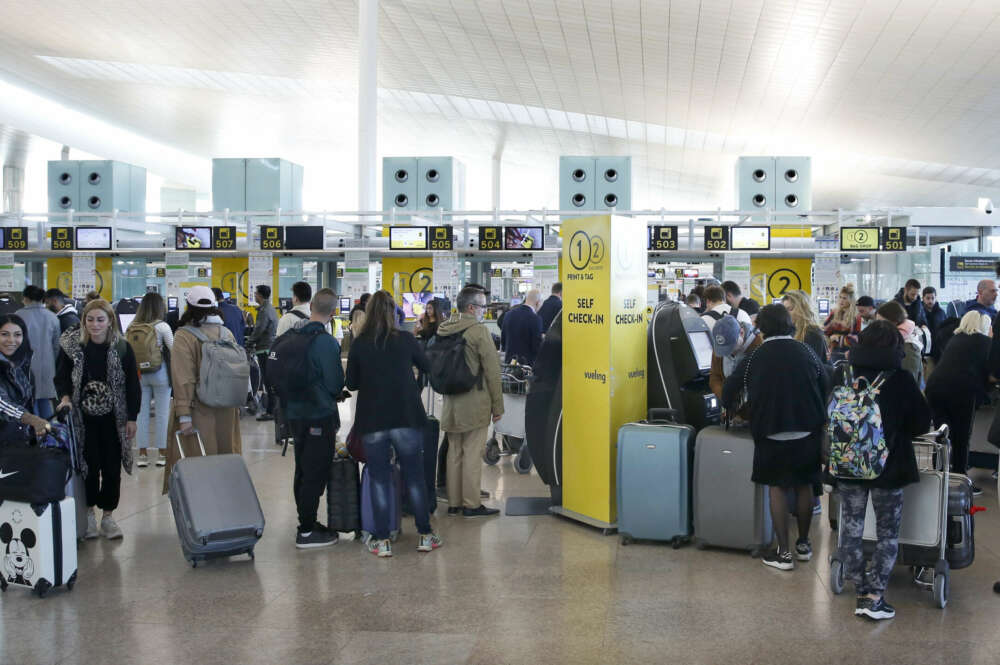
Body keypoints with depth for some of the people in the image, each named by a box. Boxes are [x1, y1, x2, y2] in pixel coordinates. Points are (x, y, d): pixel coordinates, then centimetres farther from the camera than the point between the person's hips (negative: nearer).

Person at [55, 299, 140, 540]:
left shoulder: (122, 348, -4)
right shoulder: (72, 346, -3)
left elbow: (133, 385, 0)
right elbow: (61, 377, 3)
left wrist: (132, 418, -2)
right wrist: (65, 397, -18)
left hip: (113, 418, 0)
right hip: (83, 418, 0)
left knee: (112, 468, 4)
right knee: (89, 466, 1)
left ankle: (108, 515, 18)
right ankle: (89, 512, 20)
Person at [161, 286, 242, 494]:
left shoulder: (184, 336, -10)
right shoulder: (226, 333, 7)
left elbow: (184, 379, -15)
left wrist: (184, 416, -15)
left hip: (199, 410, -5)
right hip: (226, 411, 5)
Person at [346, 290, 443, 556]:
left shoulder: (359, 344, -3)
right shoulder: (406, 340, -2)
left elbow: (351, 383, 5)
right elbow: (427, 367, 14)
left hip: (372, 422, 0)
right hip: (407, 419, 0)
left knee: (379, 479, 7)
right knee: (415, 477, 9)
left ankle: (382, 540, 7)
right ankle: (425, 536, 15)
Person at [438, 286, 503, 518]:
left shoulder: (444, 331, 8)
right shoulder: (479, 331, -13)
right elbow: (492, 370, -12)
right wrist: (497, 405, -5)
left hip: (451, 403, 7)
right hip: (475, 403, -7)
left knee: (454, 453, 13)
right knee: (472, 454, -1)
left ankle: (453, 502, 19)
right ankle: (471, 504, 2)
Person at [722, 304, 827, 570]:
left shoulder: (754, 359, -5)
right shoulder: (806, 353, 0)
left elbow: (729, 392, 2)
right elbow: (825, 388, 9)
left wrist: (731, 407, 24)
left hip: (772, 434, -2)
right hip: (808, 431, 2)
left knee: (777, 488, 5)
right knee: (804, 486, 16)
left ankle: (784, 553, 4)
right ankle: (803, 544, 28)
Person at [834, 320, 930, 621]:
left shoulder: (843, 374, -6)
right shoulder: (901, 379, -13)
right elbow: (922, 422, -4)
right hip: (888, 468, -2)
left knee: (851, 528, 12)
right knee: (888, 532, 9)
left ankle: (862, 593, 16)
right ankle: (874, 596, 4)